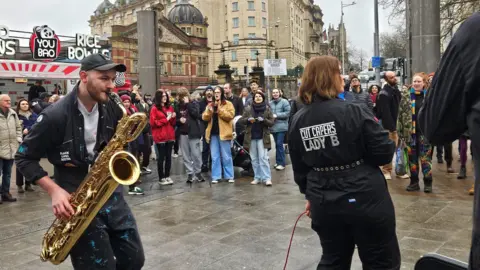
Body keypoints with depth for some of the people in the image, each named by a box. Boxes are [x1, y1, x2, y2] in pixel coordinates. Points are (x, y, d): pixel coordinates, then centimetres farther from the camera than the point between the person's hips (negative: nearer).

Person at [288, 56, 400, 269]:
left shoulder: (297, 121, 0)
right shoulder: (354, 112, -15)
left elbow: (299, 166, 8)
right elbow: (385, 154, -12)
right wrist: (389, 142, 10)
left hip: (324, 203, 5)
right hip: (365, 200, -5)